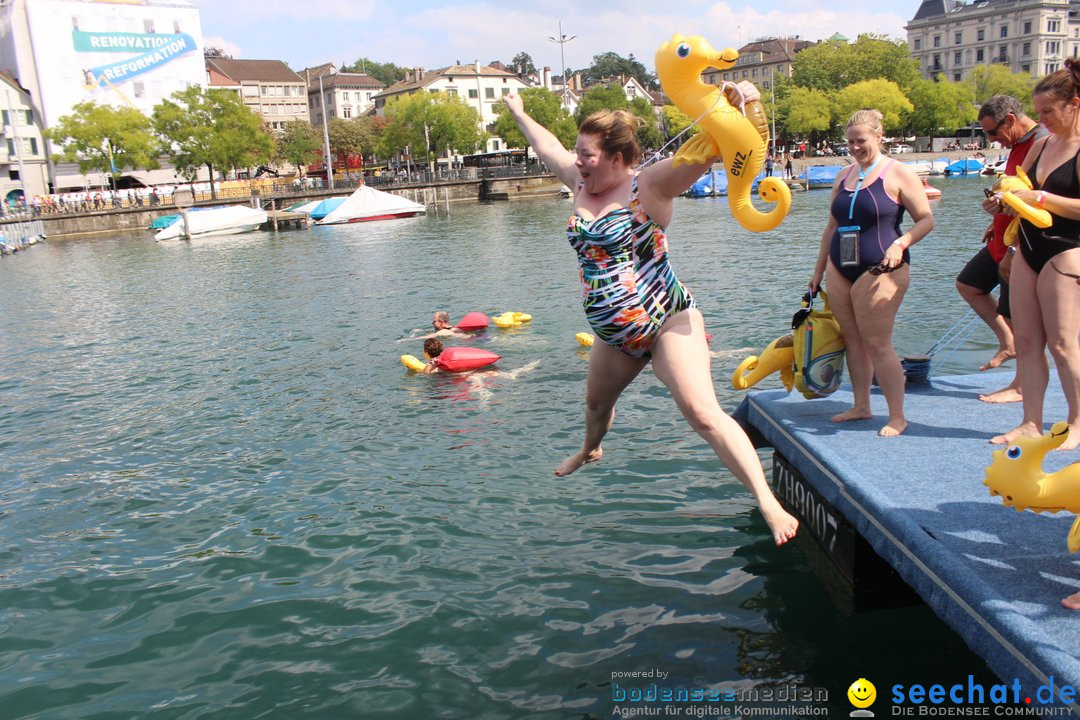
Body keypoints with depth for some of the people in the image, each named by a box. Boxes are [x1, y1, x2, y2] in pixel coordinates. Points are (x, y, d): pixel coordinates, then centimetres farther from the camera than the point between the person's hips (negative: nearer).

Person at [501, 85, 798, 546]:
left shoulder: (649, 185, -14)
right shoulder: (583, 184, 6)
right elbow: (548, 148, 23)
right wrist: (519, 113, 37)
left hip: (666, 322, -8)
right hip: (613, 333, 8)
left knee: (703, 413, -21)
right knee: (597, 402, 28)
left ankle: (768, 504, -20)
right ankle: (590, 450, 61)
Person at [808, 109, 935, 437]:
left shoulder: (898, 173, -3)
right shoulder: (844, 176, 15)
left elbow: (926, 219, -5)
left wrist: (901, 243, -24)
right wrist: (819, 271, 20)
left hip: (878, 271, -6)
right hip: (839, 270, 7)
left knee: (877, 344, -7)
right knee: (852, 339, 10)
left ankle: (897, 417, 1)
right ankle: (861, 406, 21)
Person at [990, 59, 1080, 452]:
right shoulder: (1042, 144, 13)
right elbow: (1022, 186, 25)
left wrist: (1039, 198, -18)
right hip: (1029, 250, 8)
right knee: (1026, 341, 5)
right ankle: (1031, 424, 11)